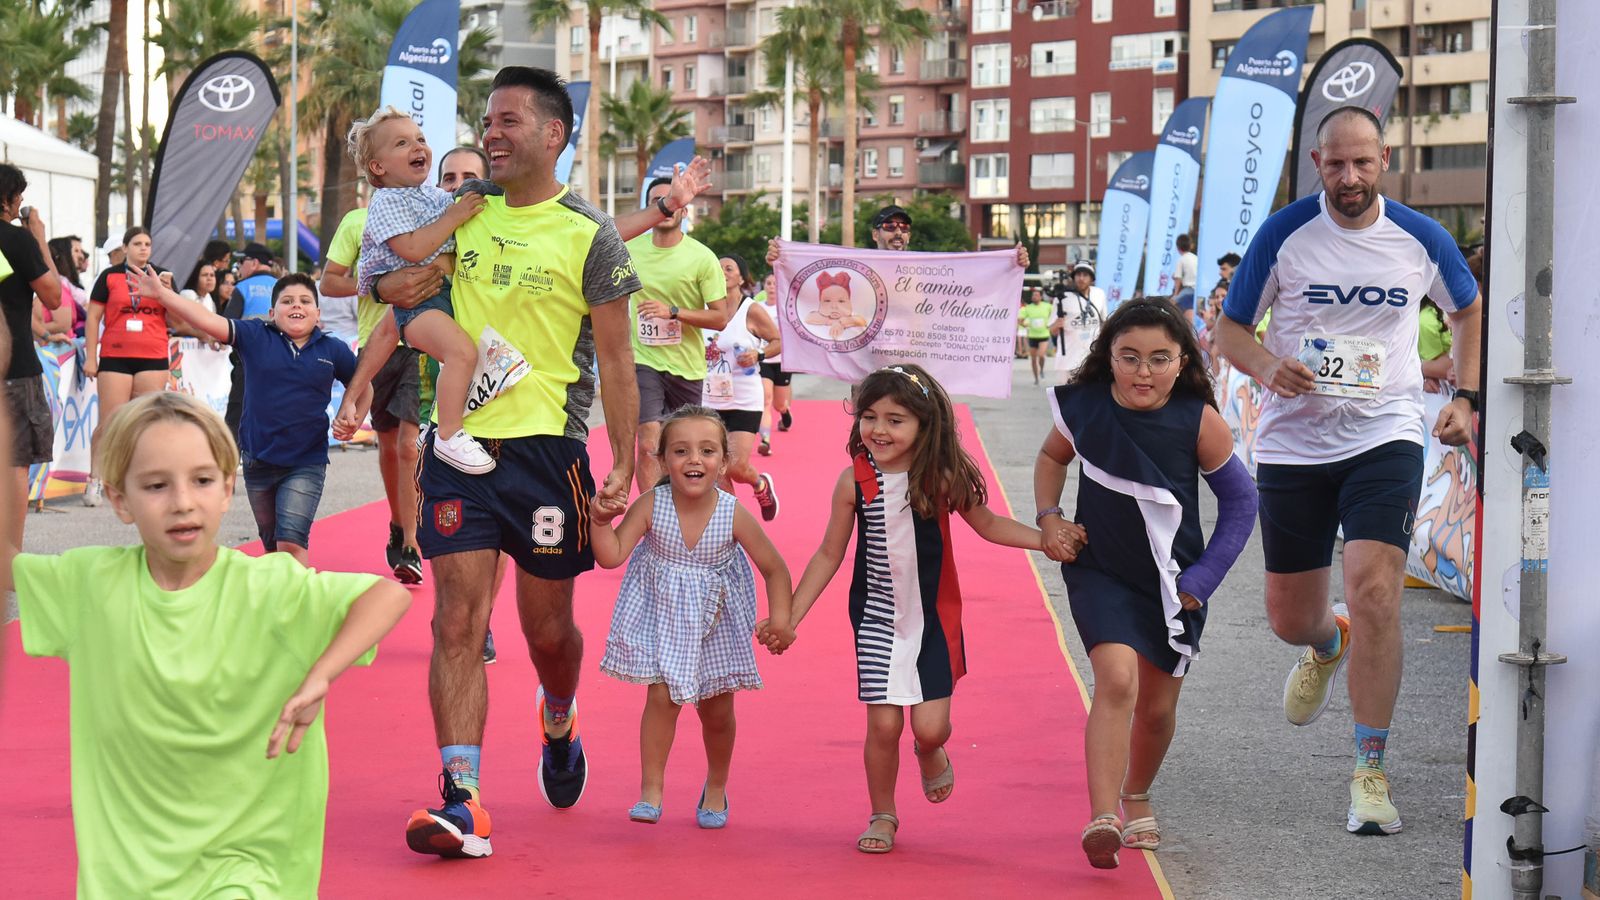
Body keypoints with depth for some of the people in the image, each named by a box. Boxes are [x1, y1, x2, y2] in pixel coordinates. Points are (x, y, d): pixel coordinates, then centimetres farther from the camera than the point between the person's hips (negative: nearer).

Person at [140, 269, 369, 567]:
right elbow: (209, 321, -12)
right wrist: (161, 293, -22)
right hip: (258, 460, 2)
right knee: (271, 542, 17)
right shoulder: (255, 336, -3)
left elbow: (363, 386, 11)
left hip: (307, 463, -2)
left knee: (291, 540, -16)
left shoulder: (333, 349, -1)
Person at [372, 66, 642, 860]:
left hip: (546, 445, -2)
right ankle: (463, 800, -9)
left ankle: (558, 722, 44)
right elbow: (391, 268, 22)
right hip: (459, 440, 3)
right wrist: (386, 286, -1)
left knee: (547, 626, 10)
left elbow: (615, 362, -3)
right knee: (457, 622, -8)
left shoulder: (589, 236, -4)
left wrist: (624, 467, -8)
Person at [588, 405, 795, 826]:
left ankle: (716, 788, 35)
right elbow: (611, 555, -19)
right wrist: (600, 520, -34)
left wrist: (780, 617, -18)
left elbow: (774, 569, -10)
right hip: (661, 614, -1)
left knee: (717, 710, 11)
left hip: (716, 621, 1)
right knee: (661, 697, -13)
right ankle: (651, 789, 2)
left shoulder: (734, 515, -21)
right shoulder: (650, 507, -20)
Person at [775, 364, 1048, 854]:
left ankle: (930, 752, 32)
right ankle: (882, 816, 21)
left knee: (930, 725, -7)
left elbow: (987, 523, 8)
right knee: (883, 724, -3)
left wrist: (1047, 539, -4)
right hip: (877, 620, 0)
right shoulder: (854, 481, -8)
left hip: (934, 619, 0)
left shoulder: (941, 477, -10)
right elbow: (829, 555, 2)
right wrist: (789, 616, 2)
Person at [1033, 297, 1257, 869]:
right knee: (1116, 678, -24)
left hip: (1171, 581, 1)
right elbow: (1052, 457, 11)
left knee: (1158, 705, 12)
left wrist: (1203, 579, -5)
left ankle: (1137, 798, 41)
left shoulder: (1199, 421, -16)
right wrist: (1049, 517, -4)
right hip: (1100, 571, -1)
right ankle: (1103, 818, -25)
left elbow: (1240, 499, -3)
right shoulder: (1084, 407, -12)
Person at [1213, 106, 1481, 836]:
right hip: (1294, 443, 1)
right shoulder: (1283, 234, -5)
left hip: (1385, 439, -1)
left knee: (1373, 591, -19)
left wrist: (1465, 399, 7)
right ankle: (1328, 645, 50)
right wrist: (1267, 367, -18)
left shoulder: (1420, 239, -1)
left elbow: (1470, 311, 18)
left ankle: (1370, 774, -5)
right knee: (1290, 618, 8)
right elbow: (1230, 329, 3)